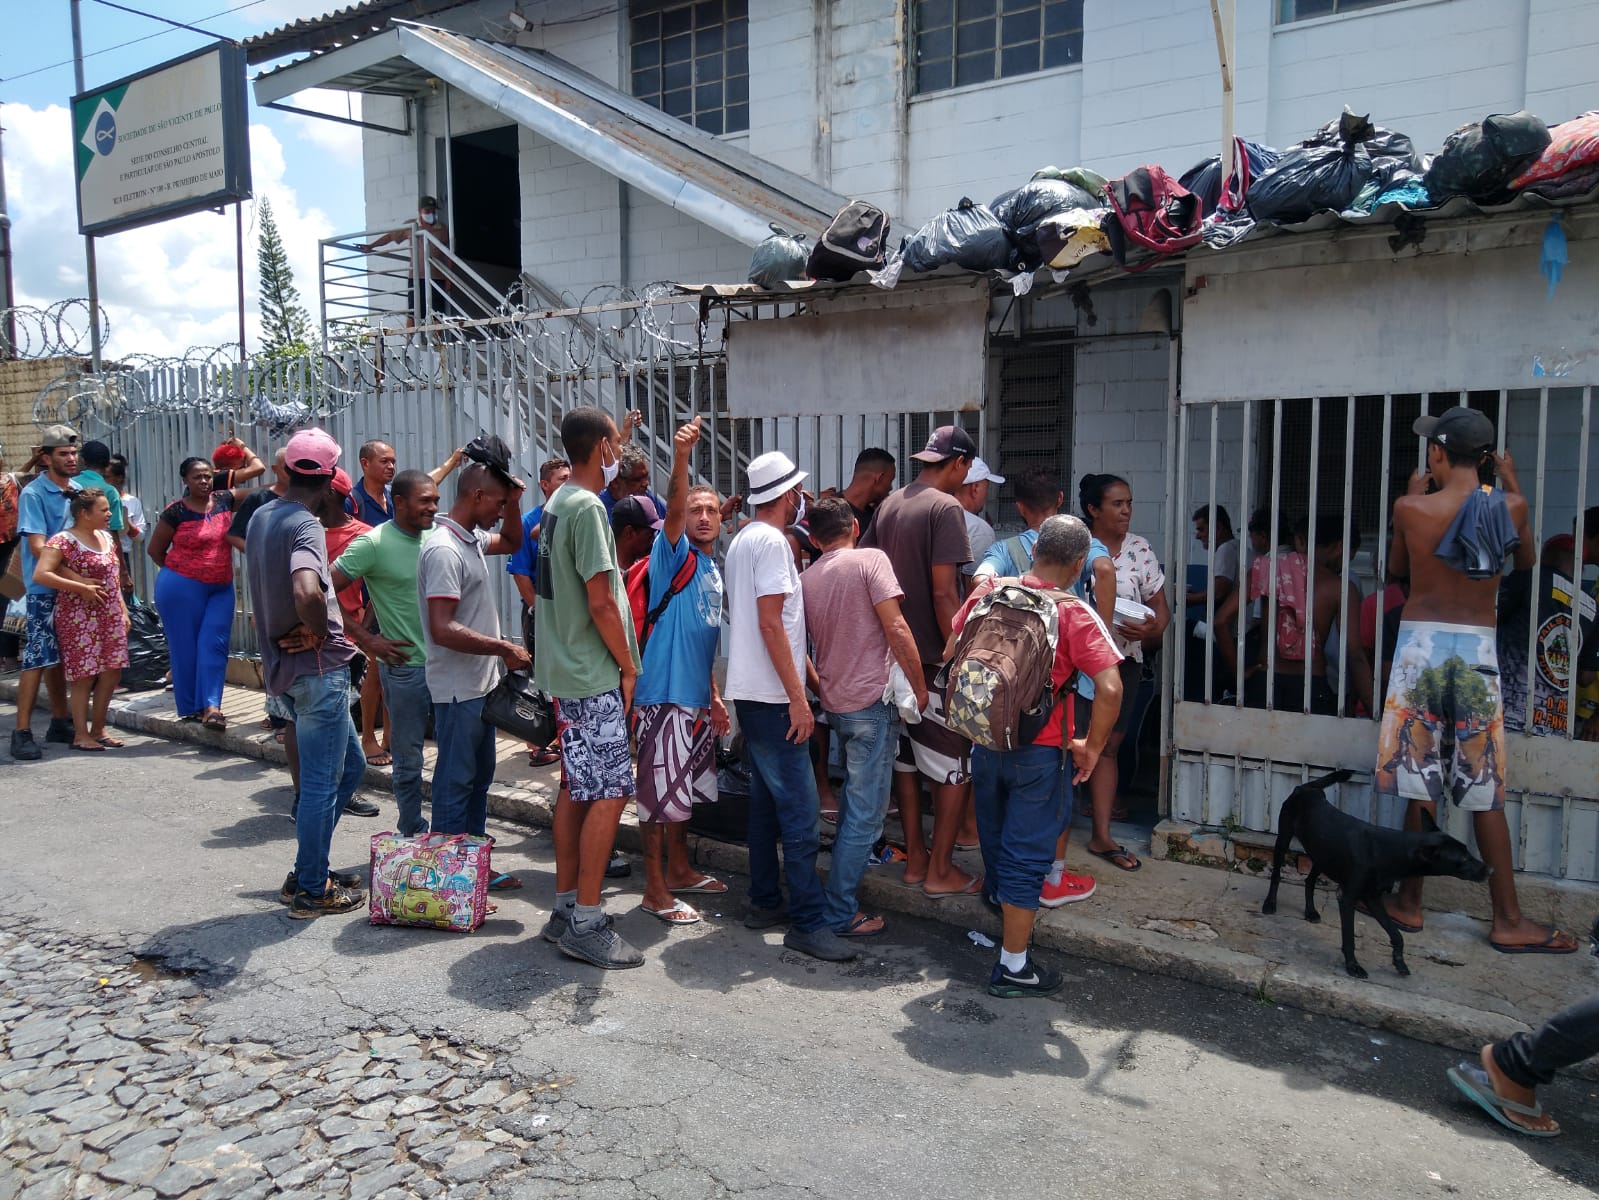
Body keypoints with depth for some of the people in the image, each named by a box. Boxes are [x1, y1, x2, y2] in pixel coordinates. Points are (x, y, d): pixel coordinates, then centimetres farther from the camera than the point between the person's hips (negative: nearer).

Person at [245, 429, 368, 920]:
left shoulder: (261, 518, 10)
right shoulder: (305, 525, -19)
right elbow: (306, 591, -36)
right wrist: (319, 632, -19)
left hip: (285, 663, 9)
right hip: (319, 666, -9)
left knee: (349, 765, 20)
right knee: (322, 781, 2)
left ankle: (309, 869, 27)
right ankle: (311, 890, 13)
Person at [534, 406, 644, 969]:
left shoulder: (557, 503, 13)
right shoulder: (588, 507, -17)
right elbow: (601, 602, -20)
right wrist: (628, 665, -10)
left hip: (566, 670, 10)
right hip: (592, 675, -10)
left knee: (576, 790, 14)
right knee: (610, 792, -5)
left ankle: (565, 908, 22)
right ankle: (586, 923, 0)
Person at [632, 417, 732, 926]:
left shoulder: (713, 570, 16)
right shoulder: (674, 554, -7)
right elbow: (671, 509, -28)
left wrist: (714, 695, 21)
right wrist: (681, 458, -44)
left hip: (697, 697, 9)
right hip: (664, 693, -9)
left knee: (685, 789, 19)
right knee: (660, 791, -2)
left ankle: (679, 870, 33)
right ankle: (655, 889, 7)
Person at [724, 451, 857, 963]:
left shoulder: (742, 539, 15)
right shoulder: (771, 541, -15)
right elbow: (771, 623, -21)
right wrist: (797, 697, -20)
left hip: (751, 693, 10)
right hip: (773, 696, -10)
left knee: (767, 800, 16)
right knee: (800, 811, -7)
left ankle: (764, 902, 23)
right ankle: (808, 921, -3)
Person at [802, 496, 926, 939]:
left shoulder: (805, 579, 7)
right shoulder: (871, 560, -9)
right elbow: (895, 628, -16)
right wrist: (919, 685, -8)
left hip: (836, 703, 7)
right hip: (873, 702, -7)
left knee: (852, 802, 26)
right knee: (865, 813, 0)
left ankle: (843, 885, 39)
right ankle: (839, 914, 4)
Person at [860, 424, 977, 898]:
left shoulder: (888, 505, 9)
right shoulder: (946, 508, -15)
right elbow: (944, 594, -20)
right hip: (935, 660, -8)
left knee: (906, 758, 15)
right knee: (955, 767, 3)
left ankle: (915, 858, 25)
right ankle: (940, 871, 9)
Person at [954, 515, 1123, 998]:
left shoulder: (988, 591, -3)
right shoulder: (1074, 614, -15)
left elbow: (952, 653, 6)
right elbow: (1109, 688, -23)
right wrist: (1091, 747, -10)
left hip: (984, 742, 4)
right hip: (1040, 754, -4)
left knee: (995, 841, 24)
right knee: (1026, 856, 5)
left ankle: (997, 896, 49)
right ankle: (1013, 968, 14)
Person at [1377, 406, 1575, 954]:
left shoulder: (1412, 509, -7)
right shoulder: (1509, 506, -3)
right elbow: (1525, 560, 18)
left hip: (1421, 642, -1)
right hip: (1477, 648, 1)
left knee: (1420, 782, 7)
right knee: (1484, 792, 8)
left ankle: (1409, 903, 16)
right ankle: (1508, 921, 13)